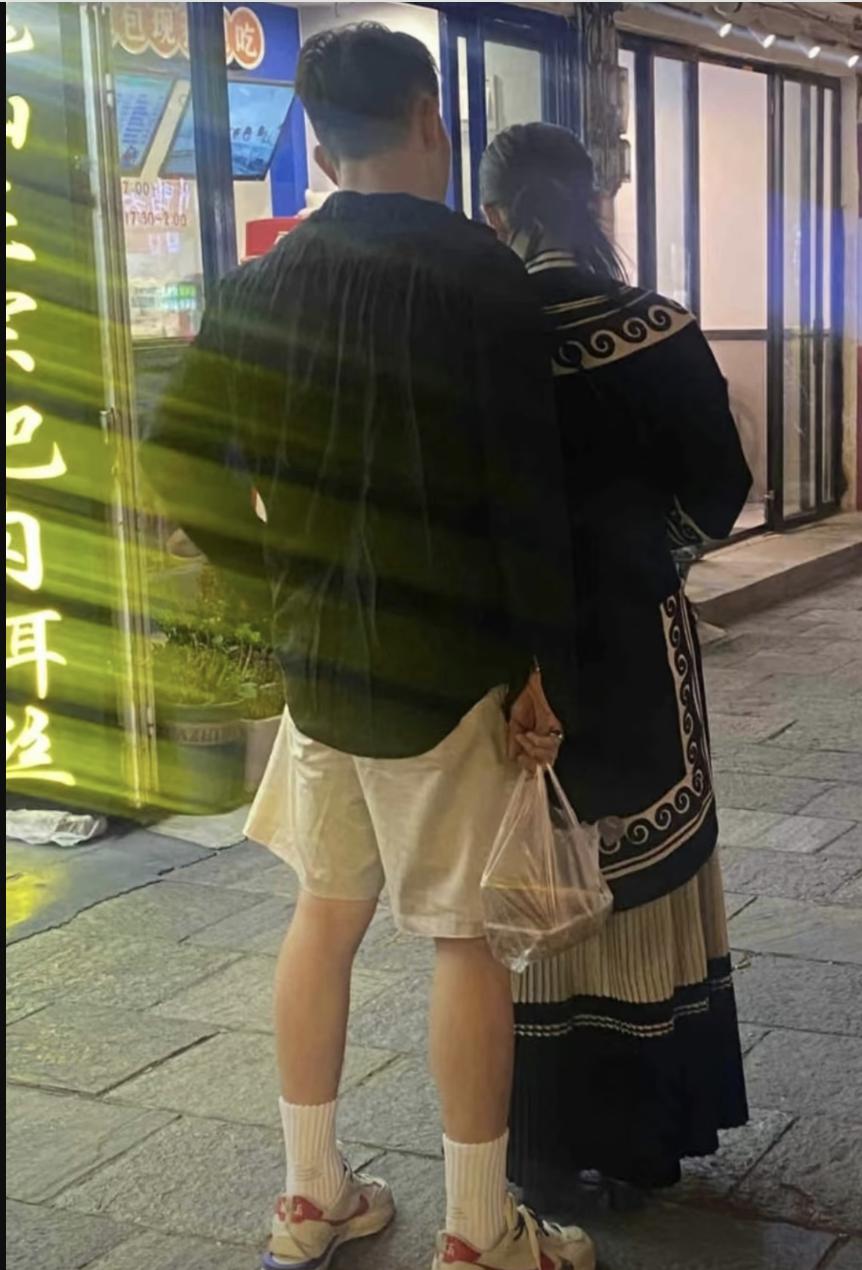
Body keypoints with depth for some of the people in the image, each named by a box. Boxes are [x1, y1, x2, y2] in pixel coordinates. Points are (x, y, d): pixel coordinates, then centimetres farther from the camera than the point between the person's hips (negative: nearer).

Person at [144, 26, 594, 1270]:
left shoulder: (260, 284, 5)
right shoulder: (478, 271, -11)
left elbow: (185, 465, 6)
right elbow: (529, 495, -16)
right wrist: (545, 666, -9)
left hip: (317, 653, 5)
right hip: (449, 662, -5)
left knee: (326, 910, 16)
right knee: (465, 936, 4)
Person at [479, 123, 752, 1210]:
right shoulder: (660, 330, -8)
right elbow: (716, 496, -2)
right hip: (636, 645, 1)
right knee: (642, 883, 13)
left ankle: (549, 1148, 20)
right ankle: (648, 1132, 25)